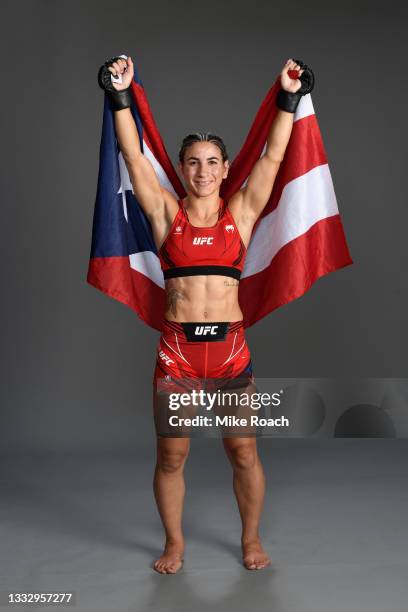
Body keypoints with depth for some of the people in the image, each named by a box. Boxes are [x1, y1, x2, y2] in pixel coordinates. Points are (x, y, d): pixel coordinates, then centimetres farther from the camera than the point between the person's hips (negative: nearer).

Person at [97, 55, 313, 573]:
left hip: (230, 345, 0)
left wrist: (289, 98, -2)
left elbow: (273, 156, 3)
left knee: (243, 452, 7)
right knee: (170, 455, 8)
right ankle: (174, 543, 28)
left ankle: (251, 539, 29)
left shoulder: (241, 212, 8)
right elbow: (133, 156, 1)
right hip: (177, 346, 0)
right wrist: (120, 97, -5)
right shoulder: (166, 212, 6)